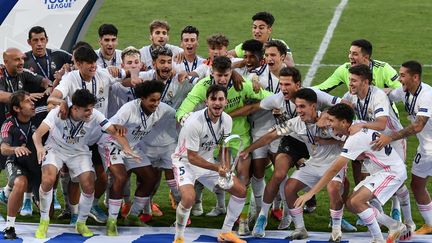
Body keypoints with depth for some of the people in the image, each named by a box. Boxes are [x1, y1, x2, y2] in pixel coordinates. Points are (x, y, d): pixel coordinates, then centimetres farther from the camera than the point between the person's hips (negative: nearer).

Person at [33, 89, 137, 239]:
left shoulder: (95, 115, -22)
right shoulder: (58, 113, -28)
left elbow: (114, 132, -24)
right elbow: (38, 133, -33)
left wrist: (126, 148, -44)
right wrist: (39, 147, -55)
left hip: (79, 152, 2)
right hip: (55, 149, -2)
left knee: (89, 187, -13)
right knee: (48, 179, -28)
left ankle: (81, 223, 15)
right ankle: (44, 222, -7)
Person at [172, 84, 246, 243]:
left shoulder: (227, 120, -9)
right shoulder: (195, 122, -30)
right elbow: (192, 157, -24)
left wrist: (225, 168, -11)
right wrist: (217, 169, -30)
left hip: (209, 161, 7)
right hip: (186, 162, -7)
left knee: (240, 191, 1)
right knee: (189, 197, -33)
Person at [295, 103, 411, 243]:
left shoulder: (355, 138, -24)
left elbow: (334, 169, -26)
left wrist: (310, 193, -25)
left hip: (393, 172, -10)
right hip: (381, 171, 10)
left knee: (356, 201, -23)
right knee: (351, 204, 6)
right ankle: (398, 228, 16)